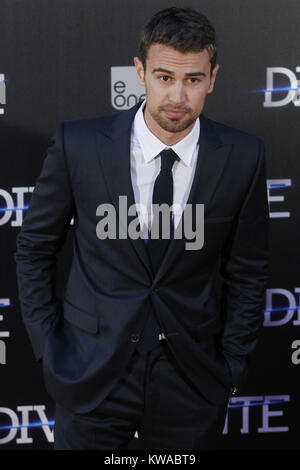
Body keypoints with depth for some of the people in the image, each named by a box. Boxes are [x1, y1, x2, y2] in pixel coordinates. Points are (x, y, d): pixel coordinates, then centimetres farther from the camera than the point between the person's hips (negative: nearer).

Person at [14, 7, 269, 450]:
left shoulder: (242, 157, -7)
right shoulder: (79, 144, -10)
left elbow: (247, 271, 3)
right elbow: (35, 247, 2)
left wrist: (232, 366, 2)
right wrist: (48, 345, 0)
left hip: (192, 378, 1)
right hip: (92, 375, -1)